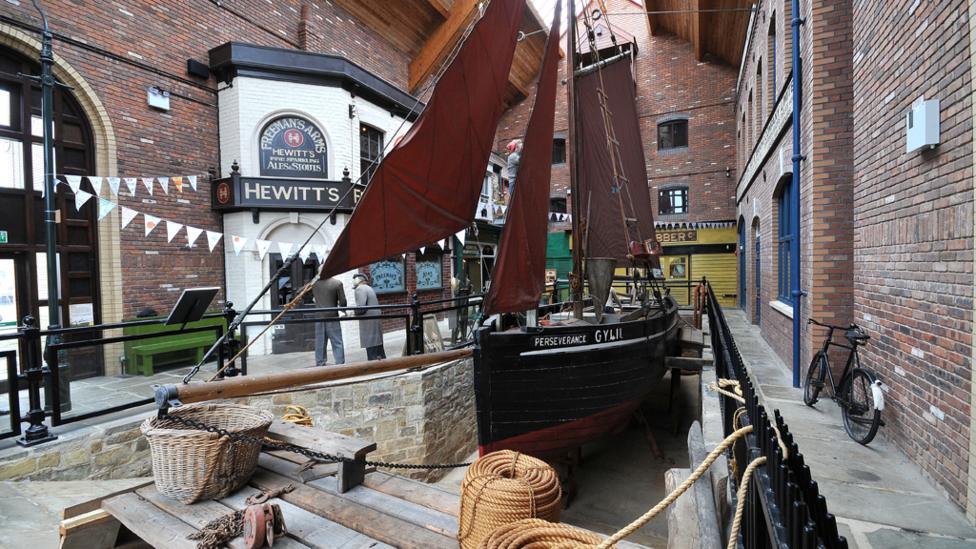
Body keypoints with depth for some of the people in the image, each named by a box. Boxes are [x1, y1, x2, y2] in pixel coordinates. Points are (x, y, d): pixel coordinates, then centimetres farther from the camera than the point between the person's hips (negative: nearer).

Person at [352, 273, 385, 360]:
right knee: (378, 345, 15)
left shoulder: (360, 289, -9)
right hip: (376, 321, 10)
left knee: (371, 348, -7)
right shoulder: (369, 288, 21)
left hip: (369, 323, -10)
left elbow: (361, 307, -20)